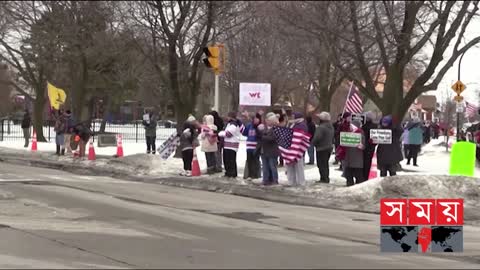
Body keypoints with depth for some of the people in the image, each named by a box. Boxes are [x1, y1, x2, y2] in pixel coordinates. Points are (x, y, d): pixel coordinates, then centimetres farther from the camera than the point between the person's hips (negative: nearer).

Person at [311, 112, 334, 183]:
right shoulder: (331, 127, 9)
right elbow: (332, 137, 15)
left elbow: (317, 138, -26)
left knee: (321, 164, -1)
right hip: (329, 147, 9)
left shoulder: (321, 127, -22)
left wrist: (313, 143, -7)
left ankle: (324, 179, -2)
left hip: (321, 148, -9)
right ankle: (326, 178, 24)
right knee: (326, 164, 19)